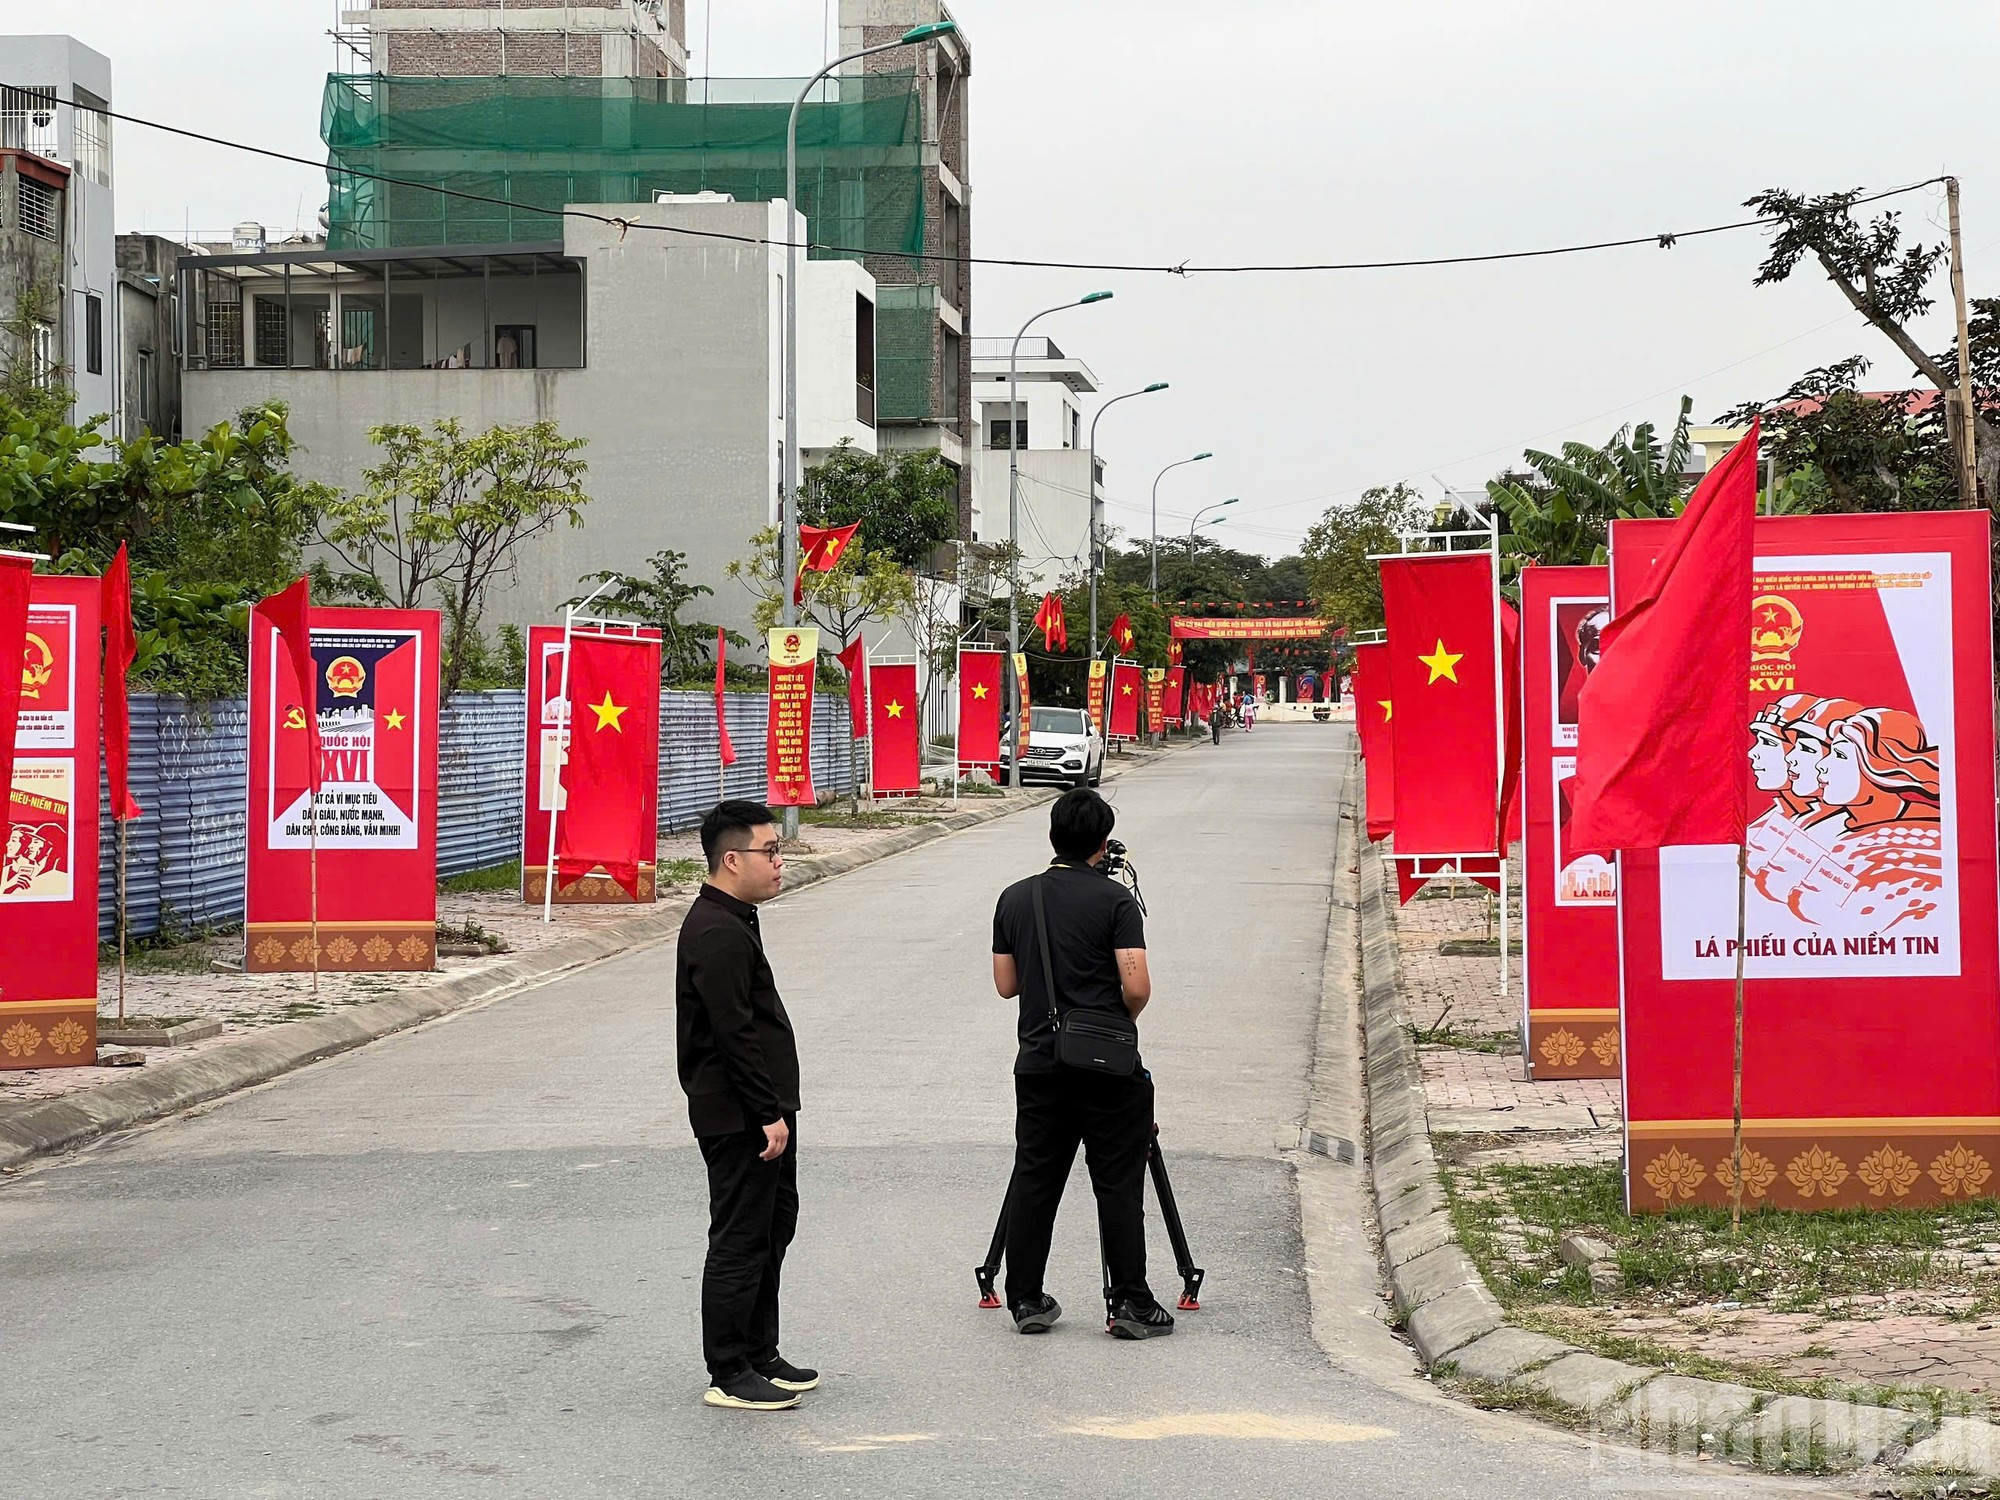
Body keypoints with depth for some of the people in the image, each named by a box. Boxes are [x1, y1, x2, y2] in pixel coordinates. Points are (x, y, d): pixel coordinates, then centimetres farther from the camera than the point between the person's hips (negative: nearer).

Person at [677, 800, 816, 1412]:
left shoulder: (732, 922, 15)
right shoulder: (717, 934, -20)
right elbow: (734, 1035, -23)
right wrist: (770, 1114, -22)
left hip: (761, 1112, 11)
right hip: (739, 1118, -11)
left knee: (774, 1225, 18)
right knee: (740, 1241, -4)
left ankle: (760, 1355, 28)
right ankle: (729, 1375, 3)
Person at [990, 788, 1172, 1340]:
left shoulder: (1014, 898, 5)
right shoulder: (1114, 900, -9)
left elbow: (1006, 984, 10)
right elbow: (1137, 987, -14)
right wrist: (1121, 1018, 6)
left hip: (1038, 1062, 4)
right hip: (1107, 1066, -4)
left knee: (1033, 1182, 9)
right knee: (1119, 1185, 1)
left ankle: (1026, 1300, 12)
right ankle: (1130, 1304, 3)